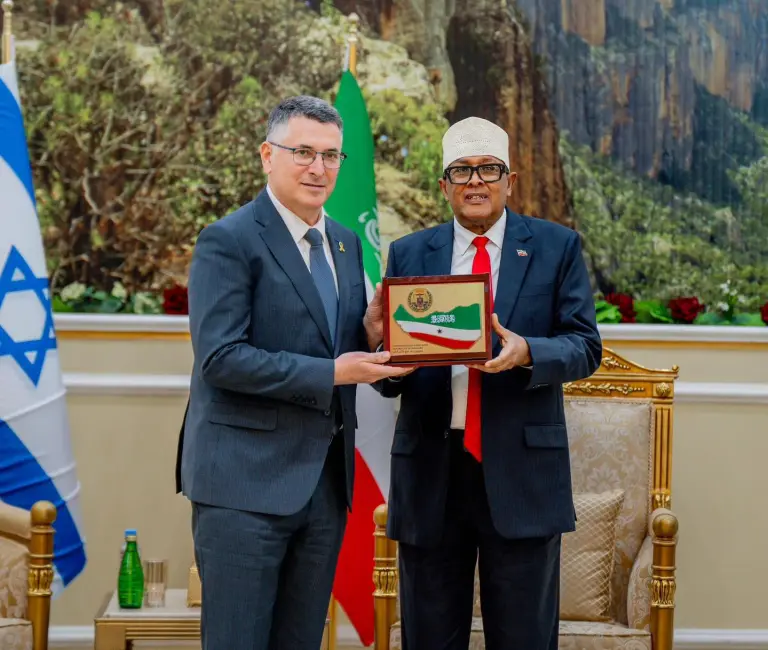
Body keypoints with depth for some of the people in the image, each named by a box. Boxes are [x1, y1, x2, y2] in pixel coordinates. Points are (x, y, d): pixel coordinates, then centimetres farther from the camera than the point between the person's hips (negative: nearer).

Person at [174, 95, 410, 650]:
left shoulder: (345, 243, 14)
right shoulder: (228, 241, -9)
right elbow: (220, 357, -17)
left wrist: (369, 336, -5)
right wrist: (332, 373, -20)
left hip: (327, 479, 7)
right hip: (248, 479, -7)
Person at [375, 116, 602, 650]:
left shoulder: (557, 247, 5)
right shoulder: (408, 254, 10)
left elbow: (585, 347, -1)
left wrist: (528, 353, -21)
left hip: (522, 470, -1)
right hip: (430, 470, 2)